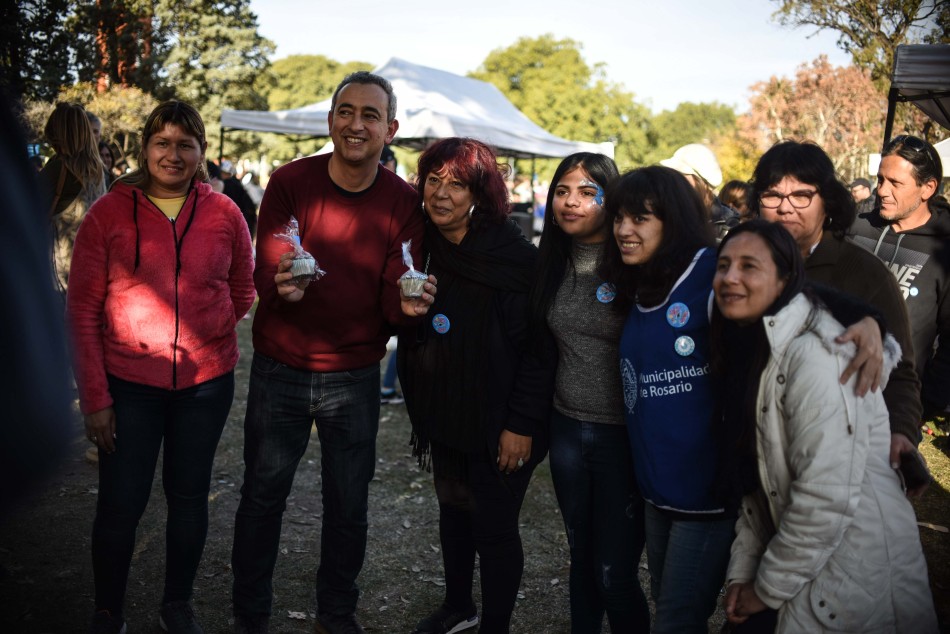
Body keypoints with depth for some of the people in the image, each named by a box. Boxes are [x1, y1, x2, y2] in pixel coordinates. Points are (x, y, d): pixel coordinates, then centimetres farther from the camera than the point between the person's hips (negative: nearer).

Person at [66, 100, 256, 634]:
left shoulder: (224, 213, -2)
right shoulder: (109, 213, -6)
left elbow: (243, 291, 13)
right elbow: (82, 310, -4)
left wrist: (201, 334, 4)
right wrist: (94, 396, -6)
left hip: (207, 381, 2)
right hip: (129, 384, -1)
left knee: (189, 496, 15)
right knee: (120, 504, 5)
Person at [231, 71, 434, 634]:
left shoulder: (403, 202, -6)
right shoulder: (290, 183, -8)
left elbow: (393, 300, -7)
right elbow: (264, 277, -13)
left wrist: (408, 304, -31)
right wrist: (283, 286, -37)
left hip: (356, 377, 1)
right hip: (280, 371, -1)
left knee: (349, 507, 12)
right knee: (263, 497, 9)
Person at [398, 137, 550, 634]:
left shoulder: (514, 257, -18)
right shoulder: (423, 246, 1)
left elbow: (536, 348, -19)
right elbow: (409, 331, 13)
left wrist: (520, 425, -19)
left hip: (496, 423, -6)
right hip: (443, 412, 7)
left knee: (494, 527, 5)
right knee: (452, 509, 21)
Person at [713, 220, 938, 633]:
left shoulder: (813, 354, -21)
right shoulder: (751, 351, 7)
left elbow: (827, 499, -24)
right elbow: (758, 482, 8)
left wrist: (768, 589, -13)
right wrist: (742, 571, 1)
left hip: (857, 579, -7)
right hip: (807, 563, 7)